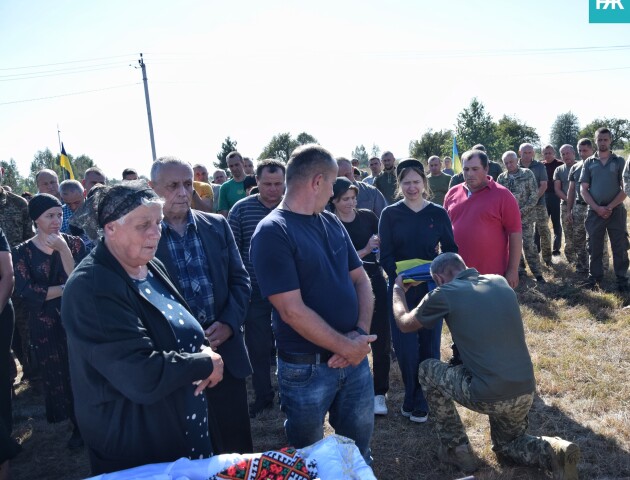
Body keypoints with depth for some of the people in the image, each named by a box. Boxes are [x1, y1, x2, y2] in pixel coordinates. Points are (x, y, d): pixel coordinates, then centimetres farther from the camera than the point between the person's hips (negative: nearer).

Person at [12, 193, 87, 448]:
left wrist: (63, 249, -23)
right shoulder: (22, 252, 0)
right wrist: (65, 288, -15)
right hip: (45, 326, 1)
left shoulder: (74, 243, -1)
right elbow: (25, 292, -12)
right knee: (56, 376, 11)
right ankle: (78, 425, 30)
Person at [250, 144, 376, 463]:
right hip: (306, 368, -6)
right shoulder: (272, 233, -16)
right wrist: (346, 347, -16)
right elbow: (293, 311, -21)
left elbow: (360, 279, 6)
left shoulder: (332, 222, 5)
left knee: (359, 447, 22)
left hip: (355, 357, 6)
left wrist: (361, 333, -9)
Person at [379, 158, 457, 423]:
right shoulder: (390, 214, 0)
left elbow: (450, 250, 6)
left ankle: (421, 401, 25)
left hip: (432, 287, 1)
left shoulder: (438, 213, 3)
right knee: (405, 348, -3)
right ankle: (412, 395, 24)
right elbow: (386, 255, -4)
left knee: (429, 345, 6)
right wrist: (401, 274, -22)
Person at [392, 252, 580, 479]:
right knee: (506, 443, 33)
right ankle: (554, 451, 5)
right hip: (526, 392, 7)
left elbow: (405, 323, 9)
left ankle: (456, 449, 21)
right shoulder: (500, 281, 8)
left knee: (427, 370, 17)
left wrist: (397, 289, 27)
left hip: (487, 396, -6)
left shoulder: (445, 294, -7)